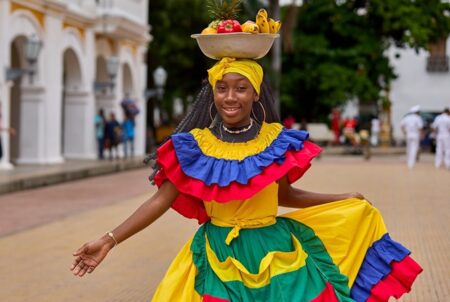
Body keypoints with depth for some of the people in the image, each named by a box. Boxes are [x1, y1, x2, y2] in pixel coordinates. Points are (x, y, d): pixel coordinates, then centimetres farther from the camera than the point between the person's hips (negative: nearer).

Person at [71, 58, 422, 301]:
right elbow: (161, 201, -6)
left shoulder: (278, 141, 0)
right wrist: (109, 241, -13)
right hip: (219, 259, -1)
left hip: (277, 254, 2)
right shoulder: (193, 146, -5)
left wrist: (345, 200, 14)